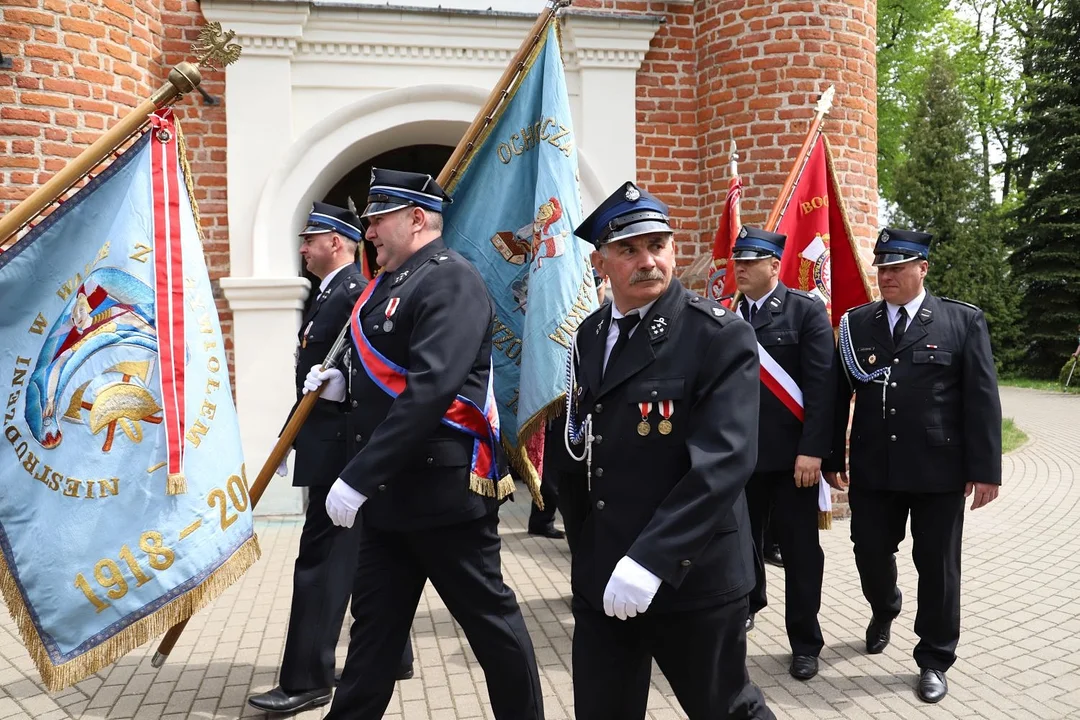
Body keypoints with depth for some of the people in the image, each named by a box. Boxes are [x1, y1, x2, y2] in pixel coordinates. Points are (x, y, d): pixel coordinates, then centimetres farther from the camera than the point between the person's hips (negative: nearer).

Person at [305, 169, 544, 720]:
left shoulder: (449, 281, -15)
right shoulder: (389, 284, 14)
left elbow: (430, 390, -27)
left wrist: (357, 478, -26)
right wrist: (342, 388, 4)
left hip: (444, 489, -8)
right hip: (388, 491, 9)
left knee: (488, 616, 9)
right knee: (374, 621, 16)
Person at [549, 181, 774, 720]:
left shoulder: (720, 337, -12)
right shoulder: (590, 336, 7)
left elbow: (724, 461, -22)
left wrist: (652, 560, -27)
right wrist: (583, 547, 11)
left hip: (693, 578, -5)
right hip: (599, 578, 5)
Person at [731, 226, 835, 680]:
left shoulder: (807, 310, -5)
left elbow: (821, 385, -11)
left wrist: (812, 449, -18)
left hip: (790, 452, -4)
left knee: (799, 546, 5)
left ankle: (805, 642, 19)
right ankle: (749, 603, 40)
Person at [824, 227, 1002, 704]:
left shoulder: (964, 321, -1)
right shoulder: (856, 324, 5)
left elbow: (982, 399, -4)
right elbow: (838, 395, 5)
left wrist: (984, 469, -8)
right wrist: (831, 458, 4)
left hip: (939, 470, -2)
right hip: (872, 468, 2)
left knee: (937, 566, 8)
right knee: (870, 552, 12)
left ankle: (934, 659, 26)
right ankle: (883, 612, 44)